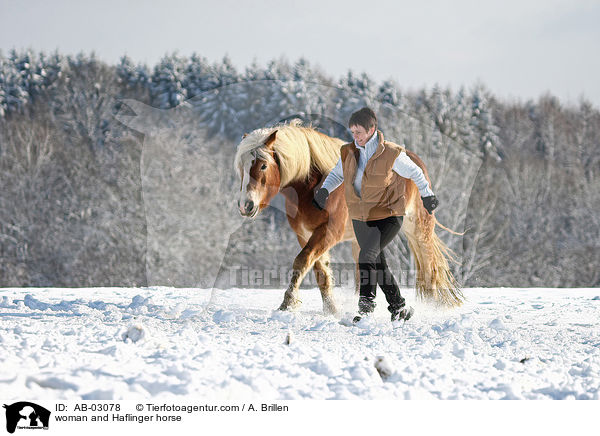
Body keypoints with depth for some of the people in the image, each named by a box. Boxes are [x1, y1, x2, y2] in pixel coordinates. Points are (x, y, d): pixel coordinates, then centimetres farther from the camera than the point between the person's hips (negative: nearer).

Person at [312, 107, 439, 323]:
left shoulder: (392, 154, -13)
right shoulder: (348, 153, 1)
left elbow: (415, 173, 1)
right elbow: (337, 174, 17)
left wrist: (427, 196, 8)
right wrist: (324, 190, -1)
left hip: (388, 218, -6)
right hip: (360, 219, 6)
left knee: (367, 256, -26)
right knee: (378, 264, 13)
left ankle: (366, 303, -22)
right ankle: (399, 307, 27)